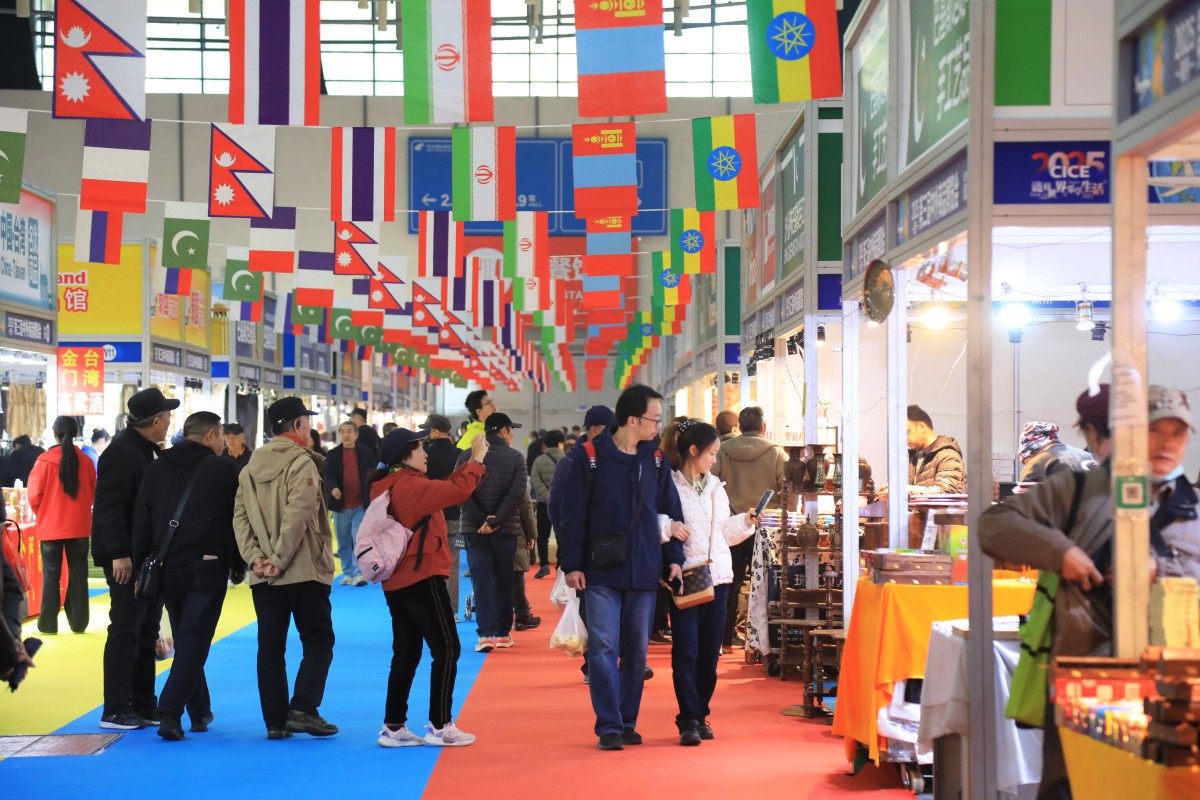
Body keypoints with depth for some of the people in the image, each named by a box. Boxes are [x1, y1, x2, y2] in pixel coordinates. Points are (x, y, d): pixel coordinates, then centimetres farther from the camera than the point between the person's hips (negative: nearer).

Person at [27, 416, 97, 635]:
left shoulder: (44, 461, -11)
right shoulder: (86, 461, -4)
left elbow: (34, 496, -7)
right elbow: (92, 494, 5)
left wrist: (44, 514, 11)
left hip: (50, 527, -2)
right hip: (79, 526, 2)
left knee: (51, 575, 6)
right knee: (78, 574, 9)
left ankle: (48, 624, 7)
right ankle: (78, 623, 11)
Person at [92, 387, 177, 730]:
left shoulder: (148, 451, 14)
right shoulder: (121, 452, -15)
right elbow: (108, 508, -20)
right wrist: (118, 554, -25)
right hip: (127, 559, -10)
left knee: (146, 633, 13)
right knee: (126, 632, -5)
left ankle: (143, 706, 20)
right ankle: (115, 711, 2)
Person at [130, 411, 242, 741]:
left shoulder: (156, 469, 10)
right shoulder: (225, 469, -2)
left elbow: (141, 522, 8)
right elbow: (238, 519, -1)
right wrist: (239, 565, 9)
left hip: (167, 568, 5)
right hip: (207, 568, -5)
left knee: (185, 640, 16)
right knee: (194, 642, -4)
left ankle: (199, 713, 23)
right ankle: (169, 714, -15)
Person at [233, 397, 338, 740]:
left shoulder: (250, 467, 12)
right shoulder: (301, 463, -9)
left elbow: (240, 515, 3)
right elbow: (297, 517, -18)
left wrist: (254, 557, -4)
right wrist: (281, 560, -15)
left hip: (264, 578, 6)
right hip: (304, 572, -6)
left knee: (270, 647, 9)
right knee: (318, 641, 4)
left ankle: (275, 721, 9)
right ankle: (302, 709, -6)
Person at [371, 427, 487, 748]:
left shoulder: (392, 487, 13)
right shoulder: (411, 485, -15)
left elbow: (443, 489, 16)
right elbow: (457, 491, -22)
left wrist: (471, 463, 12)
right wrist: (477, 460, -7)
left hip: (397, 582, 9)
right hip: (422, 578, -9)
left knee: (406, 654, 12)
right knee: (446, 651, -1)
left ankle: (394, 727, 14)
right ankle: (440, 726, 0)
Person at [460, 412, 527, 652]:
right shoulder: (516, 457, -2)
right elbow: (516, 494, -13)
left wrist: (480, 519, -10)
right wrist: (496, 521, -14)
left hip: (475, 528, 1)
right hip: (506, 529, 0)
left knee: (482, 581, 0)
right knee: (504, 582, 12)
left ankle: (486, 634, -10)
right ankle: (503, 633, 17)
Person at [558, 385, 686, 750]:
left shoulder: (655, 460, 8)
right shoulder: (589, 458, -6)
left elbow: (671, 511, 13)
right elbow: (572, 514, -5)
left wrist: (674, 557, 4)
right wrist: (571, 564, -8)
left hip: (644, 572, 4)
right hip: (601, 571, -4)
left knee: (636, 651, 9)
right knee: (603, 648, -6)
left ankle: (628, 723, 19)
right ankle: (608, 726, 0)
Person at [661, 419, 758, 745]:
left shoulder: (715, 487, 16)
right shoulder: (669, 485, -6)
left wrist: (745, 522, 4)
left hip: (717, 575, 6)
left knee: (710, 652, 9)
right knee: (686, 652, -6)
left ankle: (700, 715, 20)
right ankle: (688, 720, -1)